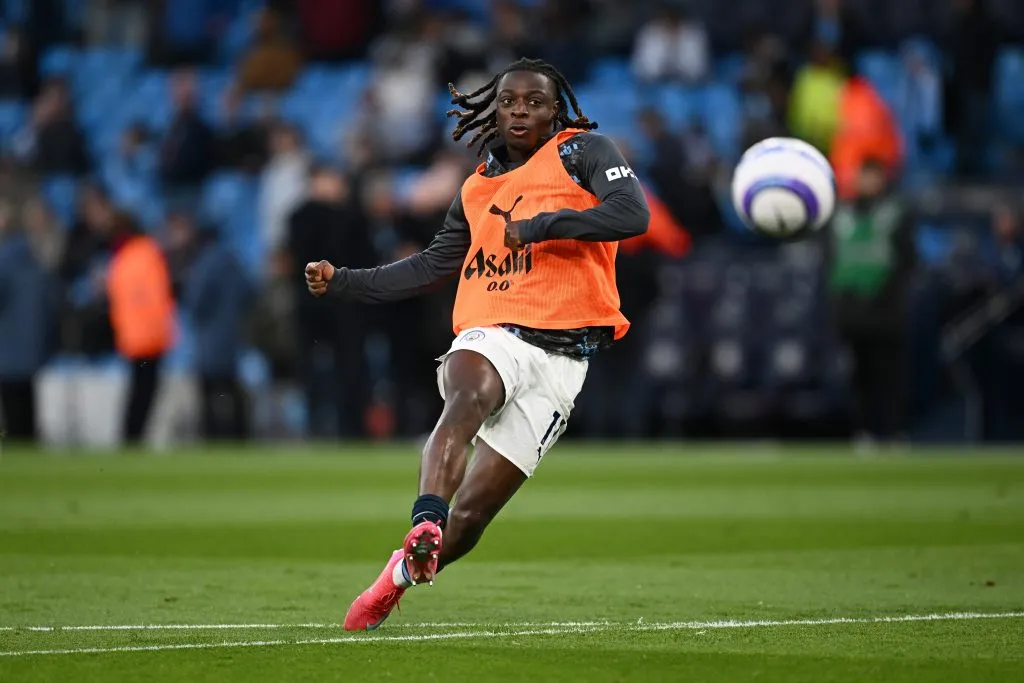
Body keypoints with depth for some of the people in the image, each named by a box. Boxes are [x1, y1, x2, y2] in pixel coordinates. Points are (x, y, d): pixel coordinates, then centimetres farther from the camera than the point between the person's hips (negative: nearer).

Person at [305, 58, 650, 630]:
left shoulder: (582, 152, 6)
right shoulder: (480, 185, 23)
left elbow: (633, 215, -12)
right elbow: (432, 266, 32)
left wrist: (540, 224, -17)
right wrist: (342, 282, 26)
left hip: (559, 357, -3)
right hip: (490, 336, 3)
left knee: (470, 515, -4)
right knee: (467, 399, -37)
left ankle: (400, 578, 20)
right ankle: (426, 525, -54)